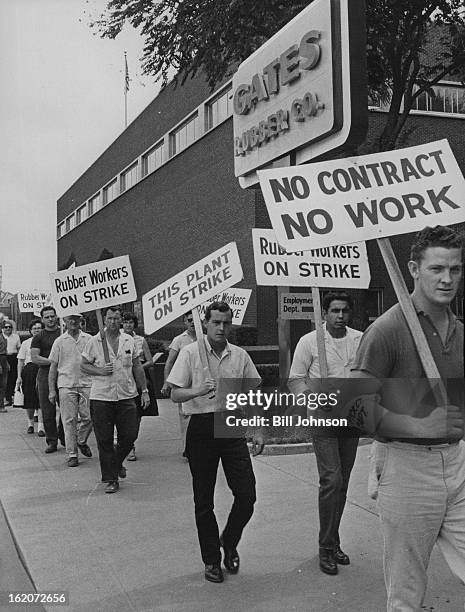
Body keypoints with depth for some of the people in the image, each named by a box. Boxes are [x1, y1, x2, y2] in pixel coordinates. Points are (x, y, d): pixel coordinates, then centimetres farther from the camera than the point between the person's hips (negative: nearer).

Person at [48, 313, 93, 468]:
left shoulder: (89, 339, 8)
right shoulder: (59, 341, 5)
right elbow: (53, 367, 7)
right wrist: (51, 390, 4)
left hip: (86, 383, 1)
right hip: (66, 385, -1)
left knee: (89, 417, -2)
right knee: (69, 420, -1)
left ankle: (82, 441, 26)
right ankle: (72, 454, 7)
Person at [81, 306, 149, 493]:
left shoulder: (129, 341, 7)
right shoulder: (94, 341, -1)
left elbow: (137, 367, 12)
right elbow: (83, 365, 4)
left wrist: (144, 390, 9)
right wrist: (100, 371, -14)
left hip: (126, 396, 2)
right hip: (101, 397, -2)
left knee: (129, 436, 2)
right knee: (104, 440, 1)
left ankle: (117, 462, 32)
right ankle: (111, 479, 13)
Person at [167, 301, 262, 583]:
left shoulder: (240, 355, 5)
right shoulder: (190, 352, -4)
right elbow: (175, 394, -6)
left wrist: (257, 427, 6)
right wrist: (199, 390, -25)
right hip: (202, 427, -2)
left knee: (247, 494, 0)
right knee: (204, 500, 6)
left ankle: (229, 543, 27)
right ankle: (211, 560, 22)